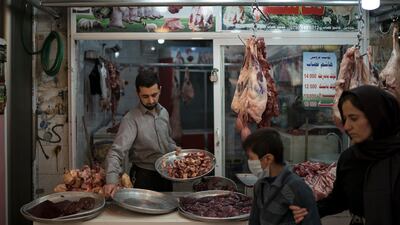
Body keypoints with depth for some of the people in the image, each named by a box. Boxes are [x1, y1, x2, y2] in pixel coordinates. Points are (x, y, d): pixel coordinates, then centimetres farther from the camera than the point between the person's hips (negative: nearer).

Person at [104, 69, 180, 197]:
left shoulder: (164, 112, 0)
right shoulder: (131, 120, -21)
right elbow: (117, 152, -29)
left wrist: (174, 148, -4)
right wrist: (112, 179, -43)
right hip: (144, 178, -6)